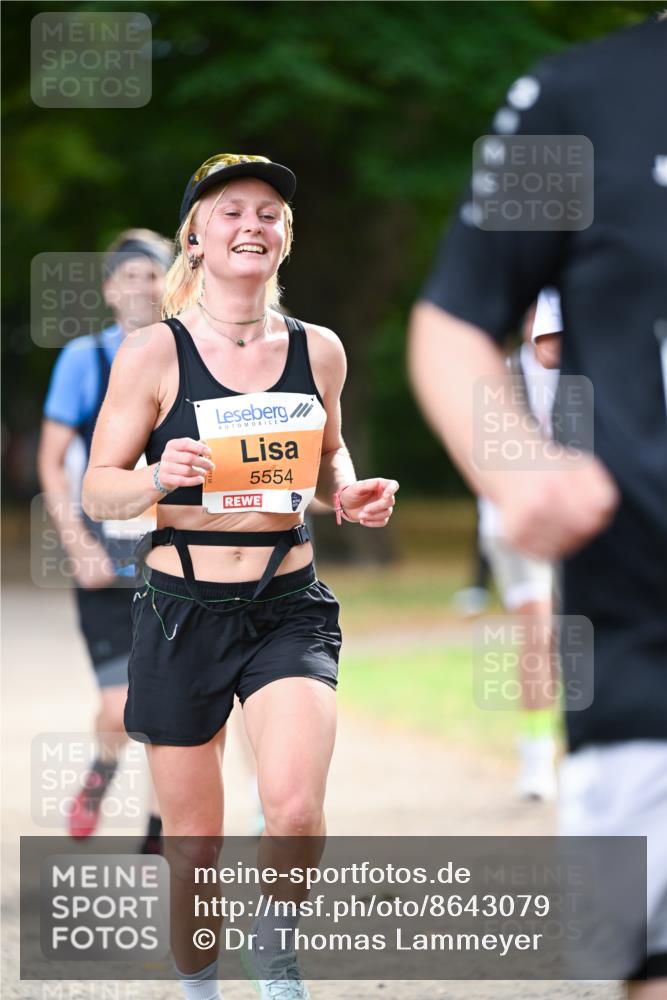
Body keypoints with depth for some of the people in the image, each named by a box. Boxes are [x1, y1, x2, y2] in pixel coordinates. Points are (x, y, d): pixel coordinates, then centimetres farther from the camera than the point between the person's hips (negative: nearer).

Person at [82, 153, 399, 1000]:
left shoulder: (317, 351, 5)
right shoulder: (155, 353, -4)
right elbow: (98, 490, -2)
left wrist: (350, 493, 0)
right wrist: (157, 479, -22)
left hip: (289, 611, 1)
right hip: (182, 613, -1)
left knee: (295, 811, -21)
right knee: (193, 847, 5)